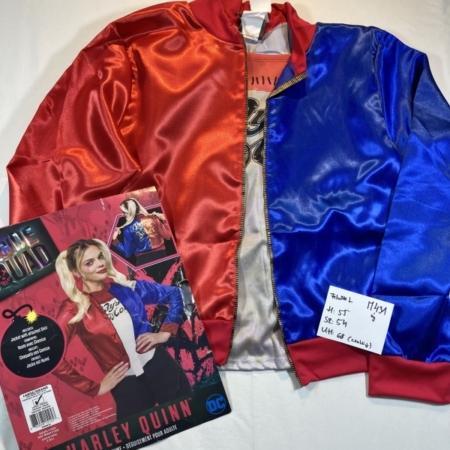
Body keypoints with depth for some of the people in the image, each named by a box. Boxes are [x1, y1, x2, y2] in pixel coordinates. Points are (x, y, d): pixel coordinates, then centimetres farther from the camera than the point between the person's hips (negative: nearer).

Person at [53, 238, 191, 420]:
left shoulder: (126, 287, -1)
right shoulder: (74, 309, -10)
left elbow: (173, 294, 10)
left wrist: (165, 332, 0)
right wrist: (95, 388, -11)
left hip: (160, 366, 3)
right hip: (126, 383, -2)